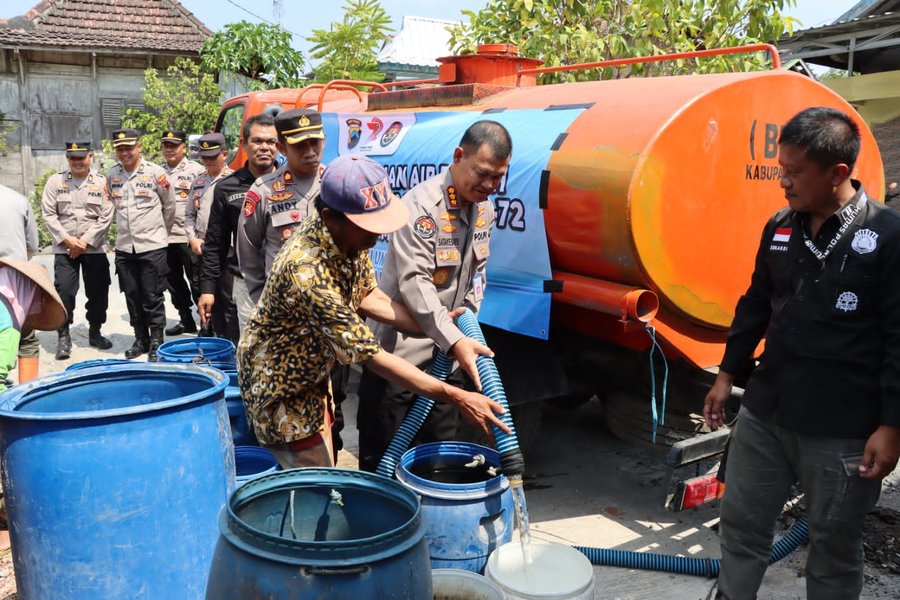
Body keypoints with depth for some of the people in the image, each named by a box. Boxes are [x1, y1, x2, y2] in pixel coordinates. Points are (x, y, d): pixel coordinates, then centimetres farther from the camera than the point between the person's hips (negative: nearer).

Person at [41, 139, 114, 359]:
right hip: (64, 249, 0)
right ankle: (63, 336, 5)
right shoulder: (55, 181, 4)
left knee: (98, 292, 5)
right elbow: (49, 213, 0)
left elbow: (105, 217, -5)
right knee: (64, 291, -7)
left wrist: (85, 242, -10)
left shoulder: (102, 182, 0)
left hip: (94, 248, 0)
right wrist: (67, 239, -10)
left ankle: (95, 332, 22)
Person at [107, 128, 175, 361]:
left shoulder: (155, 172, -7)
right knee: (132, 296, 11)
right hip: (124, 246, 4)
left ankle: (156, 342, 10)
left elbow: (170, 205, 4)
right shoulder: (112, 175, 6)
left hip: (152, 246, -4)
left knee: (153, 298, 0)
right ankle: (140, 339, 23)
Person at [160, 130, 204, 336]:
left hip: (188, 236, -6)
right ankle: (186, 320, 25)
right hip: (164, 237, 6)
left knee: (196, 281, 0)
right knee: (174, 282, 13)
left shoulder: (195, 170, -4)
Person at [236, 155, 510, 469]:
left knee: (325, 478, 23)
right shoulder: (307, 273, -40)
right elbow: (371, 356, -36)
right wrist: (458, 398, -34)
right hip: (279, 387, -8)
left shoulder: (350, 235, -13)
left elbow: (368, 296, 2)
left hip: (313, 377, 8)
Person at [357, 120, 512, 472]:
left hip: (448, 353, 8)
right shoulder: (422, 205, -19)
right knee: (382, 457, 4)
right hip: (399, 350, -7)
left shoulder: (485, 209, 7)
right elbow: (414, 283, -28)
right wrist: (454, 341, -35)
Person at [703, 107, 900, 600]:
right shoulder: (780, 227, 5)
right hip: (763, 412, 6)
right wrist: (727, 373, 15)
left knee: (834, 546, 12)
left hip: (842, 429, -5)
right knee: (741, 525, 16)